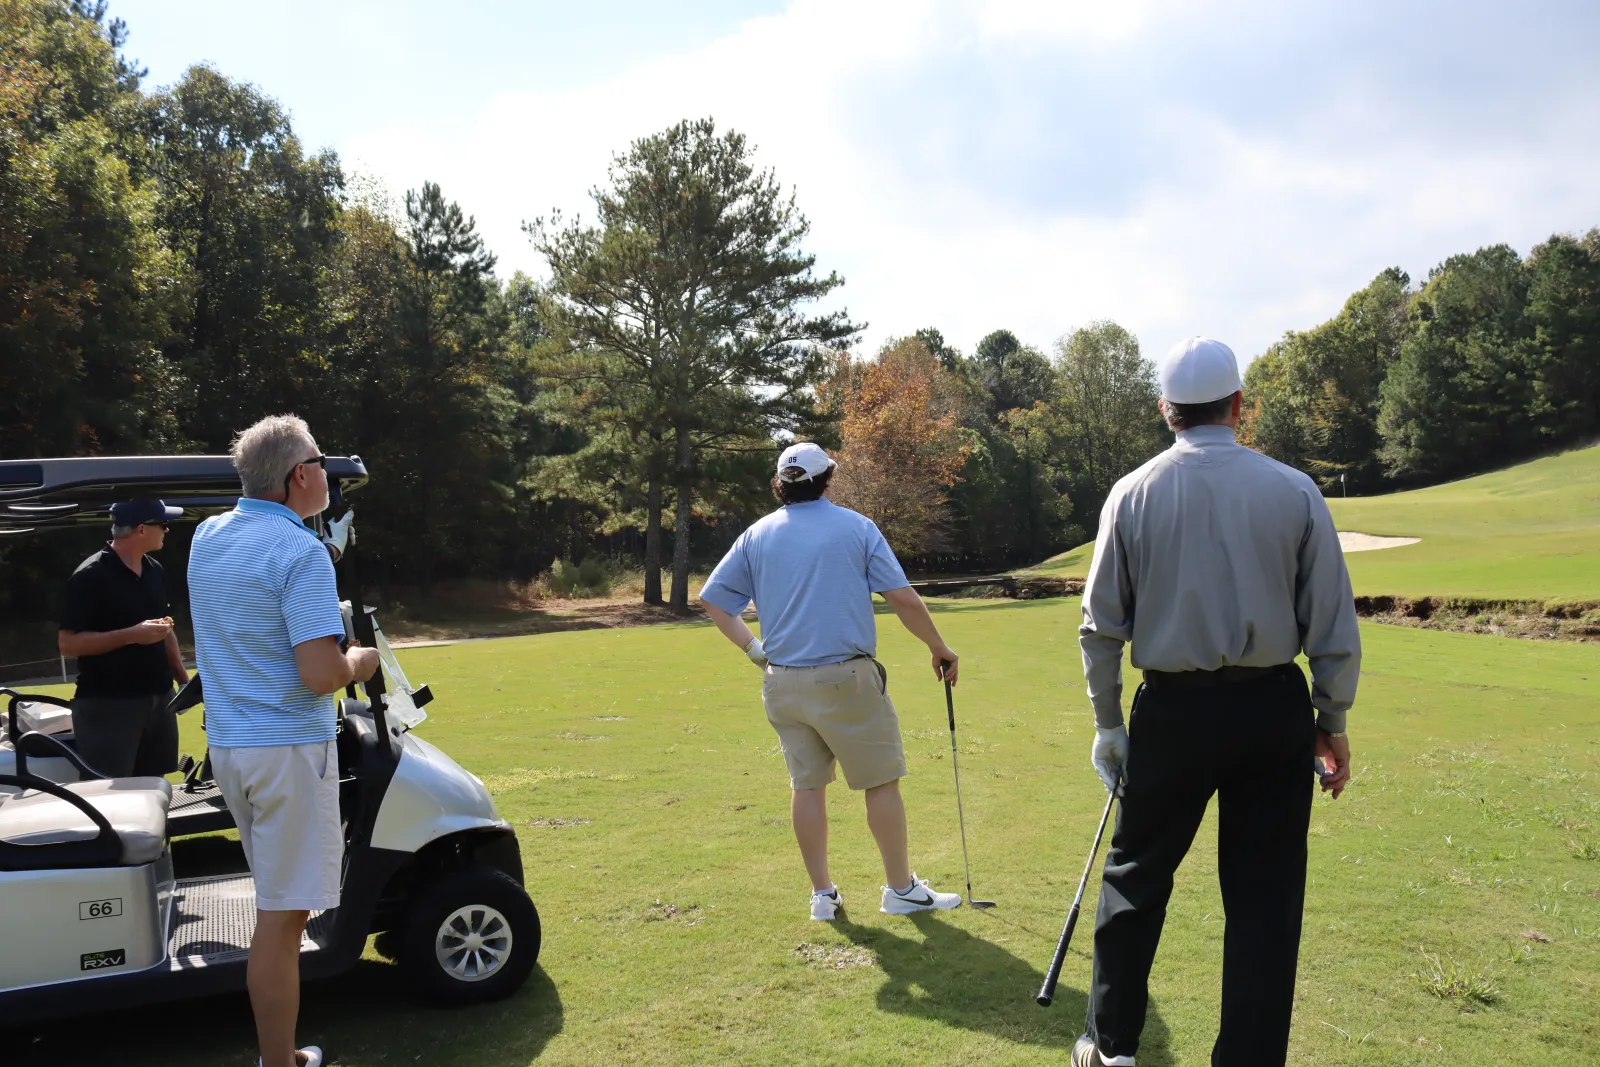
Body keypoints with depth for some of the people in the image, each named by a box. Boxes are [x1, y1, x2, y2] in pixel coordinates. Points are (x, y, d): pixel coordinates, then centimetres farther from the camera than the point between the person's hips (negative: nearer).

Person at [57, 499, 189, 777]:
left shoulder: (154, 570, 10)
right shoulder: (91, 576, -12)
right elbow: (67, 643, -15)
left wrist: (183, 679, 13)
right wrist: (132, 635, -23)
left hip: (157, 698, 7)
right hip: (107, 705, -7)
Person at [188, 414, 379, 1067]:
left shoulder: (207, 536, 9)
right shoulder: (300, 553, -17)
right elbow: (321, 676, -23)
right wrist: (360, 663, -2)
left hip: (225, 742, 9)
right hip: (288, 748, -8)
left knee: (277, 898, 17)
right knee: (282, 915, -2)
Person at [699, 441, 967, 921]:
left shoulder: (757, 535, 8)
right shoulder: (854, 526, -2)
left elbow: (713, 598, 7)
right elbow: (903, 598, -6)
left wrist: (754, 649, 11)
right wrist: (939, 648, 6)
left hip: (782, 680, 4)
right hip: (845, 678, -4)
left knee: (807, 785, 12)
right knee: (881, 781, 7)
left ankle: (822, 894, 19)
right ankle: (901, 888, 16)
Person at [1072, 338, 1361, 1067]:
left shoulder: (1132, 494, -3)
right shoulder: (1294, 490, -3)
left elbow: (1101, 627, -1)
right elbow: (1334, 626, -2)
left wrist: (1107, 724, 9)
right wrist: (1332, 722, 10)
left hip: (1173, 709, 0)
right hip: (1271, 707, 0)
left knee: (1135, 876, 15)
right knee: (1265, 896, 9)